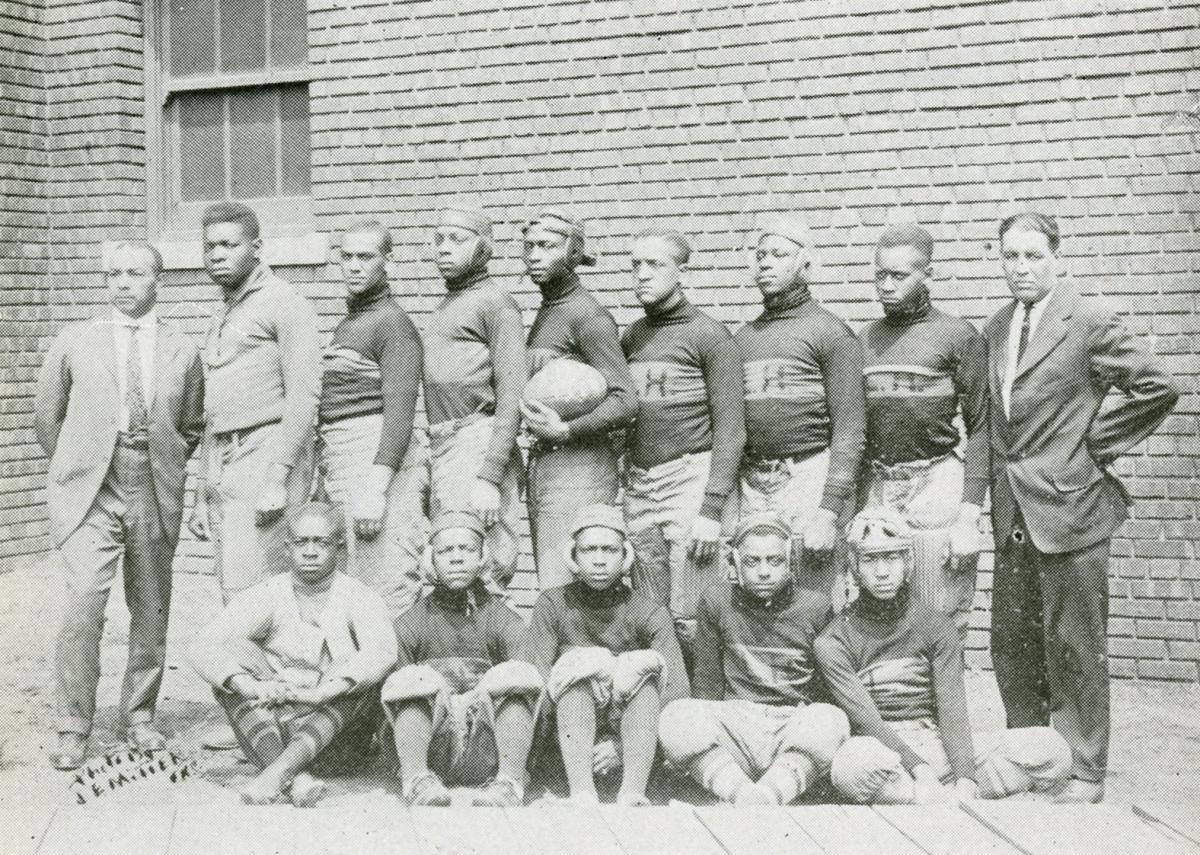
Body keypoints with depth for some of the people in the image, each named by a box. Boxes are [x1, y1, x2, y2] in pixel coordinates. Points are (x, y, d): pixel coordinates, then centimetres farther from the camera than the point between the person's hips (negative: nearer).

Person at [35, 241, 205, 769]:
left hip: (155, 494, 2)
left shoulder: (182, 352, 8)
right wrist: (72, 468, 14)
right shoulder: (76, 343, 6)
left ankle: (139, 716, 24)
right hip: (91, 491, -2)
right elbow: (47, 415, 15)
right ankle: (73, 729, -5)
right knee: (84, 600, -15)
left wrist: (164, 470, 12)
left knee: (151, 611, 7)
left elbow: (191, 427, 19)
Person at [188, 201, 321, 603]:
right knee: (233, 595, 7)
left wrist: (277, 478, -21)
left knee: (250, 597, -14)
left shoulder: (283, 303, -5)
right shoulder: (224, 317, 23)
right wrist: (202, 494, 21)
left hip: (268, 457, -9)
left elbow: (304, 394, -14)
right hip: (225, 464, 9)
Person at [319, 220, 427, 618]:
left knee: (387, 592, -12)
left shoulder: (392, 323, -7)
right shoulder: (346, 325, 22)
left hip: (380, 457, -10)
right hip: (342, 465, 10)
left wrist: (375, 487, -24)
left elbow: (399, 410, -17)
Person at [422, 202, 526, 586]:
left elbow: (511, 398, -14)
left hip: (479, 443, -9)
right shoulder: (444, 308, 23)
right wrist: (431, 468, 16)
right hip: (442, 450, 9)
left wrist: (489, 478, -21)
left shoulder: (495, 302, -5)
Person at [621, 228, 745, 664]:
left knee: (689, 617, -7)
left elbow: (730, 430, -7)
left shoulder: (709, 335, -3)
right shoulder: (631, 337, 16)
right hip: (638, 484, 6)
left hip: (691, 477, -6)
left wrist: (711, 510, -13)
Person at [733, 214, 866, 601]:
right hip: (751, 482, 6)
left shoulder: (830, 332, -1)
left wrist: (830, 510, -16)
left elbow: (849, 428, -8)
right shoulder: (742, 337, 18)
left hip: (809, 478, -5)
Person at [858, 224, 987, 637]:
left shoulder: (959, 336, 0)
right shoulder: (863, 340, 13)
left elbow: (980, 429, -3)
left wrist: (969, 516, -10)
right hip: (875, 489, 4)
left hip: (937, 484, -4)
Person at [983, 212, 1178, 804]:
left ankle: (1085, 772, 11)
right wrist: (1001, 475, 9)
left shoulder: (1089, 321, -9)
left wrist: (1096, 443, -7)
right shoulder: (995, 329, 11)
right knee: (1011, 642, 12)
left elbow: (1157, 388, -11)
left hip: (1068, 505, -6)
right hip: (1012, 512, 6)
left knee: (1075, 647, 0)